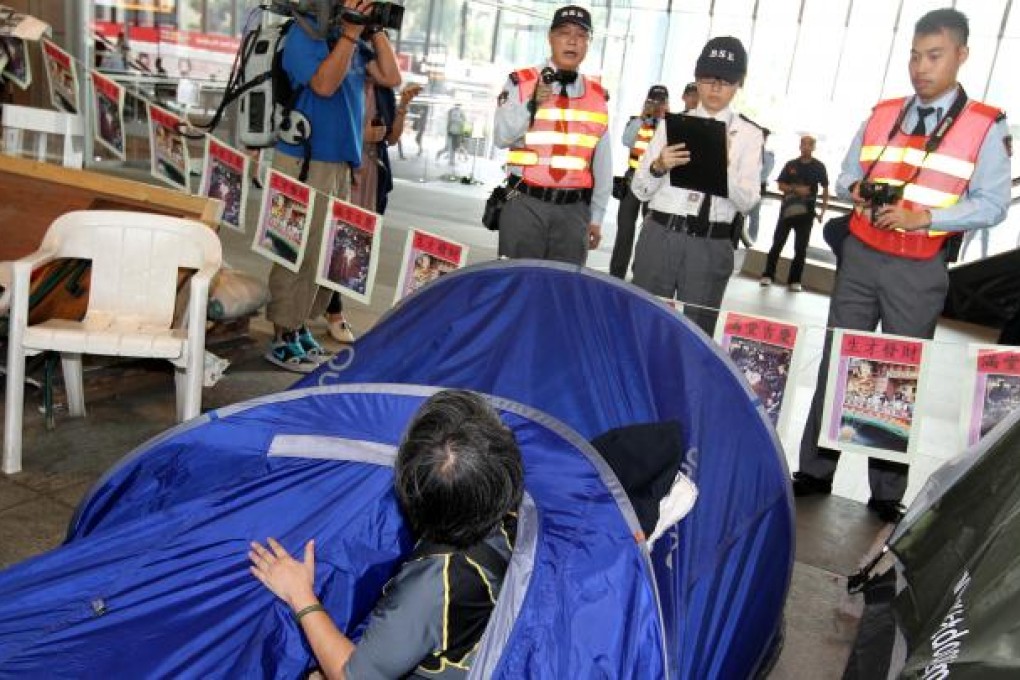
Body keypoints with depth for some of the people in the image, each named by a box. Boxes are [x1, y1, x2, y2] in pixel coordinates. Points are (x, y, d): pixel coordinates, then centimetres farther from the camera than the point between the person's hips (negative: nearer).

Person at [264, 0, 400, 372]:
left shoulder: (355, 40, 10)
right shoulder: (305, 32, -9)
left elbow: (392, 77, 8)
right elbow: (324, 84, -22)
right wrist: (351, 32, -19)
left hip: (341, 162, 8)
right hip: (305, 162, -8)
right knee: (300, 254, -5)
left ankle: (300, 327, 24)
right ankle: (283, 339, 5)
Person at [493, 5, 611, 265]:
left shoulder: (598, 96, 11)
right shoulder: (521, 82, 2)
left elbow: (602, 163, 13)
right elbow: (501, 138, -6)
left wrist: (596, 217, 12)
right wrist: (532, 104, -20)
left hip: (574, 210, 3)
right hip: (525, 205, -3)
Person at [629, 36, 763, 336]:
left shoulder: (748, 135, 5)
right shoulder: (672, 124, 7)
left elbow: (748, 201, -4)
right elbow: (640, 190, 5)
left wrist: (726, 166, -20)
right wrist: (658, 166, -15)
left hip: (711, 246, -1)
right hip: (659, 236, 1)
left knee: (696, 330, 7)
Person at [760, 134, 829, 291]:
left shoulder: (819, 166, 3)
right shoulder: (791, 165, 5)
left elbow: (825, 189, 6)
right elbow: (780, 185, 3)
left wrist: (823, 211, -3)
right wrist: (796, 189, -15)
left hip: (806, 212, -1)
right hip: (788, 209, 1)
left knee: (801, 248, 1)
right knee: (777, 243, 0)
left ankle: (795, 280, 6)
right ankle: (768, 275, 6)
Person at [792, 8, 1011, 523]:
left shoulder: (986, 126, -4)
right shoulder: (881, 114, 8)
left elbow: (992, 206, -8)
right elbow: (845, 177, 13)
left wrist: (923, 217, -20)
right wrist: (859, 190, -10)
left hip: (919, 271, -3)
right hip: (860, 256, 4)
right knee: (835, 364, 6)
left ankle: (887, 494, 16)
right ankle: (814, 471, 17)